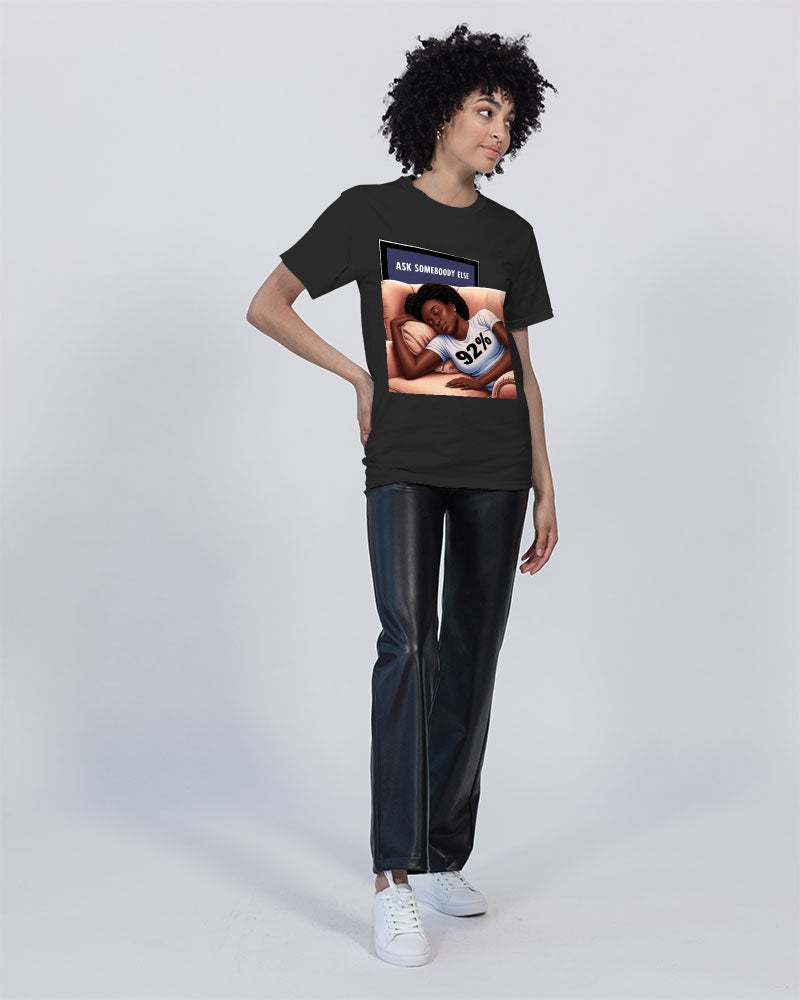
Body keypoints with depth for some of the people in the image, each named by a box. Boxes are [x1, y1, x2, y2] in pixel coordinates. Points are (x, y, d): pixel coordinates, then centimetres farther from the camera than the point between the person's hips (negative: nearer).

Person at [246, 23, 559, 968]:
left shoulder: (510, 235, 13)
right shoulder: (371, 211, 2)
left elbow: (522, 368, 14)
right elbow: (266, 305, 5)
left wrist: (546, 487, 10)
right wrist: (359, 378, 1)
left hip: (495, 465, 4)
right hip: (405, 462, -4)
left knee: (473, 657, 5)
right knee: (408, 641, -17)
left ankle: (443, 858, 17)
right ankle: (394, 881, -16)